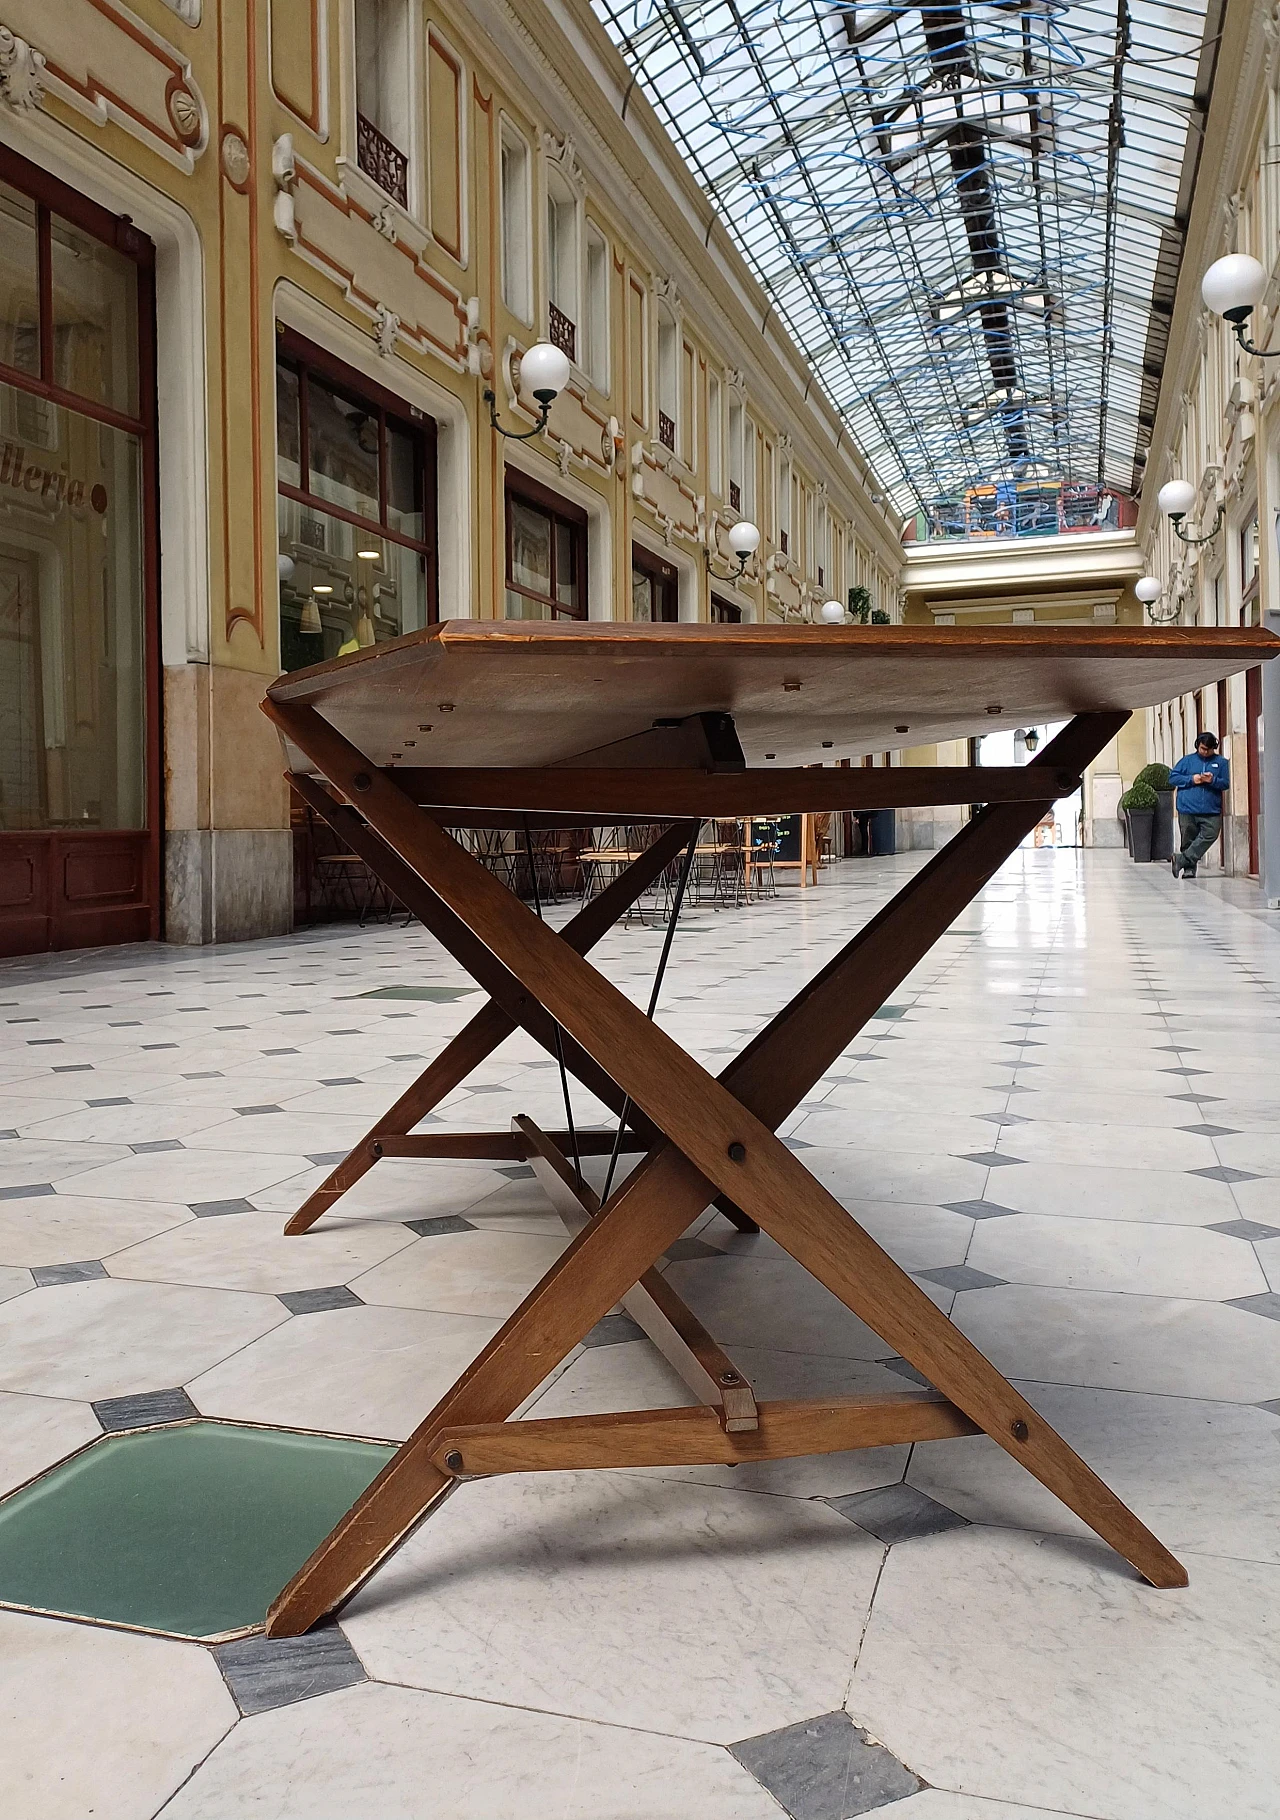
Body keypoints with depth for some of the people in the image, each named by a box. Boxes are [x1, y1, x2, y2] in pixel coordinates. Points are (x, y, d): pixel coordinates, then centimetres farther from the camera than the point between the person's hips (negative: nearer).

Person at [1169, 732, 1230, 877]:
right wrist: (1191, 779, -8)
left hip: (1211, 811, 0)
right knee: (1189, 840, 2)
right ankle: (1189, 869, 11)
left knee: (1210, 834, -20)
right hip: (1188, 809, 0)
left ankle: (1182, 860, -19)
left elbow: (1226, 784, 7)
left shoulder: (1221, 762, 11)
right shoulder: (1187, 760, 10)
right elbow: (1172, 777, 6)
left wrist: (1213, 780, -13)